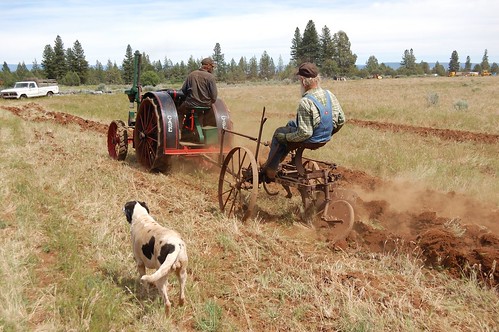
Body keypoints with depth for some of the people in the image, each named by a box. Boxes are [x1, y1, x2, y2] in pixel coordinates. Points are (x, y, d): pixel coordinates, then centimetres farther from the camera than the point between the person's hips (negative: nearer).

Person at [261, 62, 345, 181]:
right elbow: (341, 120, 3)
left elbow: (304, 134, -27)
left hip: (310, 141, -7)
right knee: (291, 124, 29)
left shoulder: (305, 102, -28)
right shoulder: (330, 95, -6)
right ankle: (278, 158, 40)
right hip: (325, 139, 8)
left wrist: (286, 137, -11)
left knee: (278, 134, 17)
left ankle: (270, 172, 27)